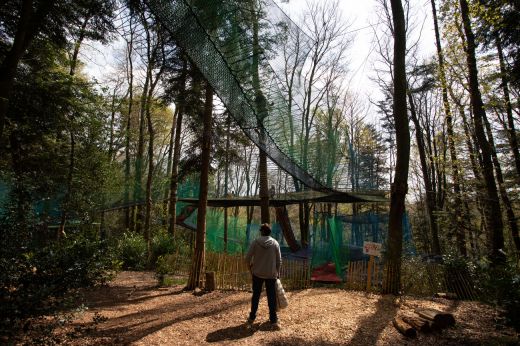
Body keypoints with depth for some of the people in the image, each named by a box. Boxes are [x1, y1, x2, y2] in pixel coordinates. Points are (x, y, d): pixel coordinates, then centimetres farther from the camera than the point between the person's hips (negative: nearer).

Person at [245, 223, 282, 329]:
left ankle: (252, 318, 26)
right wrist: (278, 272, 13)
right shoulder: (275, 243, -5)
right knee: (272, 297, 8)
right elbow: (279, 260, -1)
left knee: (255, 296, 15)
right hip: (271, 274, 0)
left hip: (257, 273, 0)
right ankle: (274, 321, 9)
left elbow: (248, 258, -9)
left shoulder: (256, 242, -9)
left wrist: (250, 266, 9)